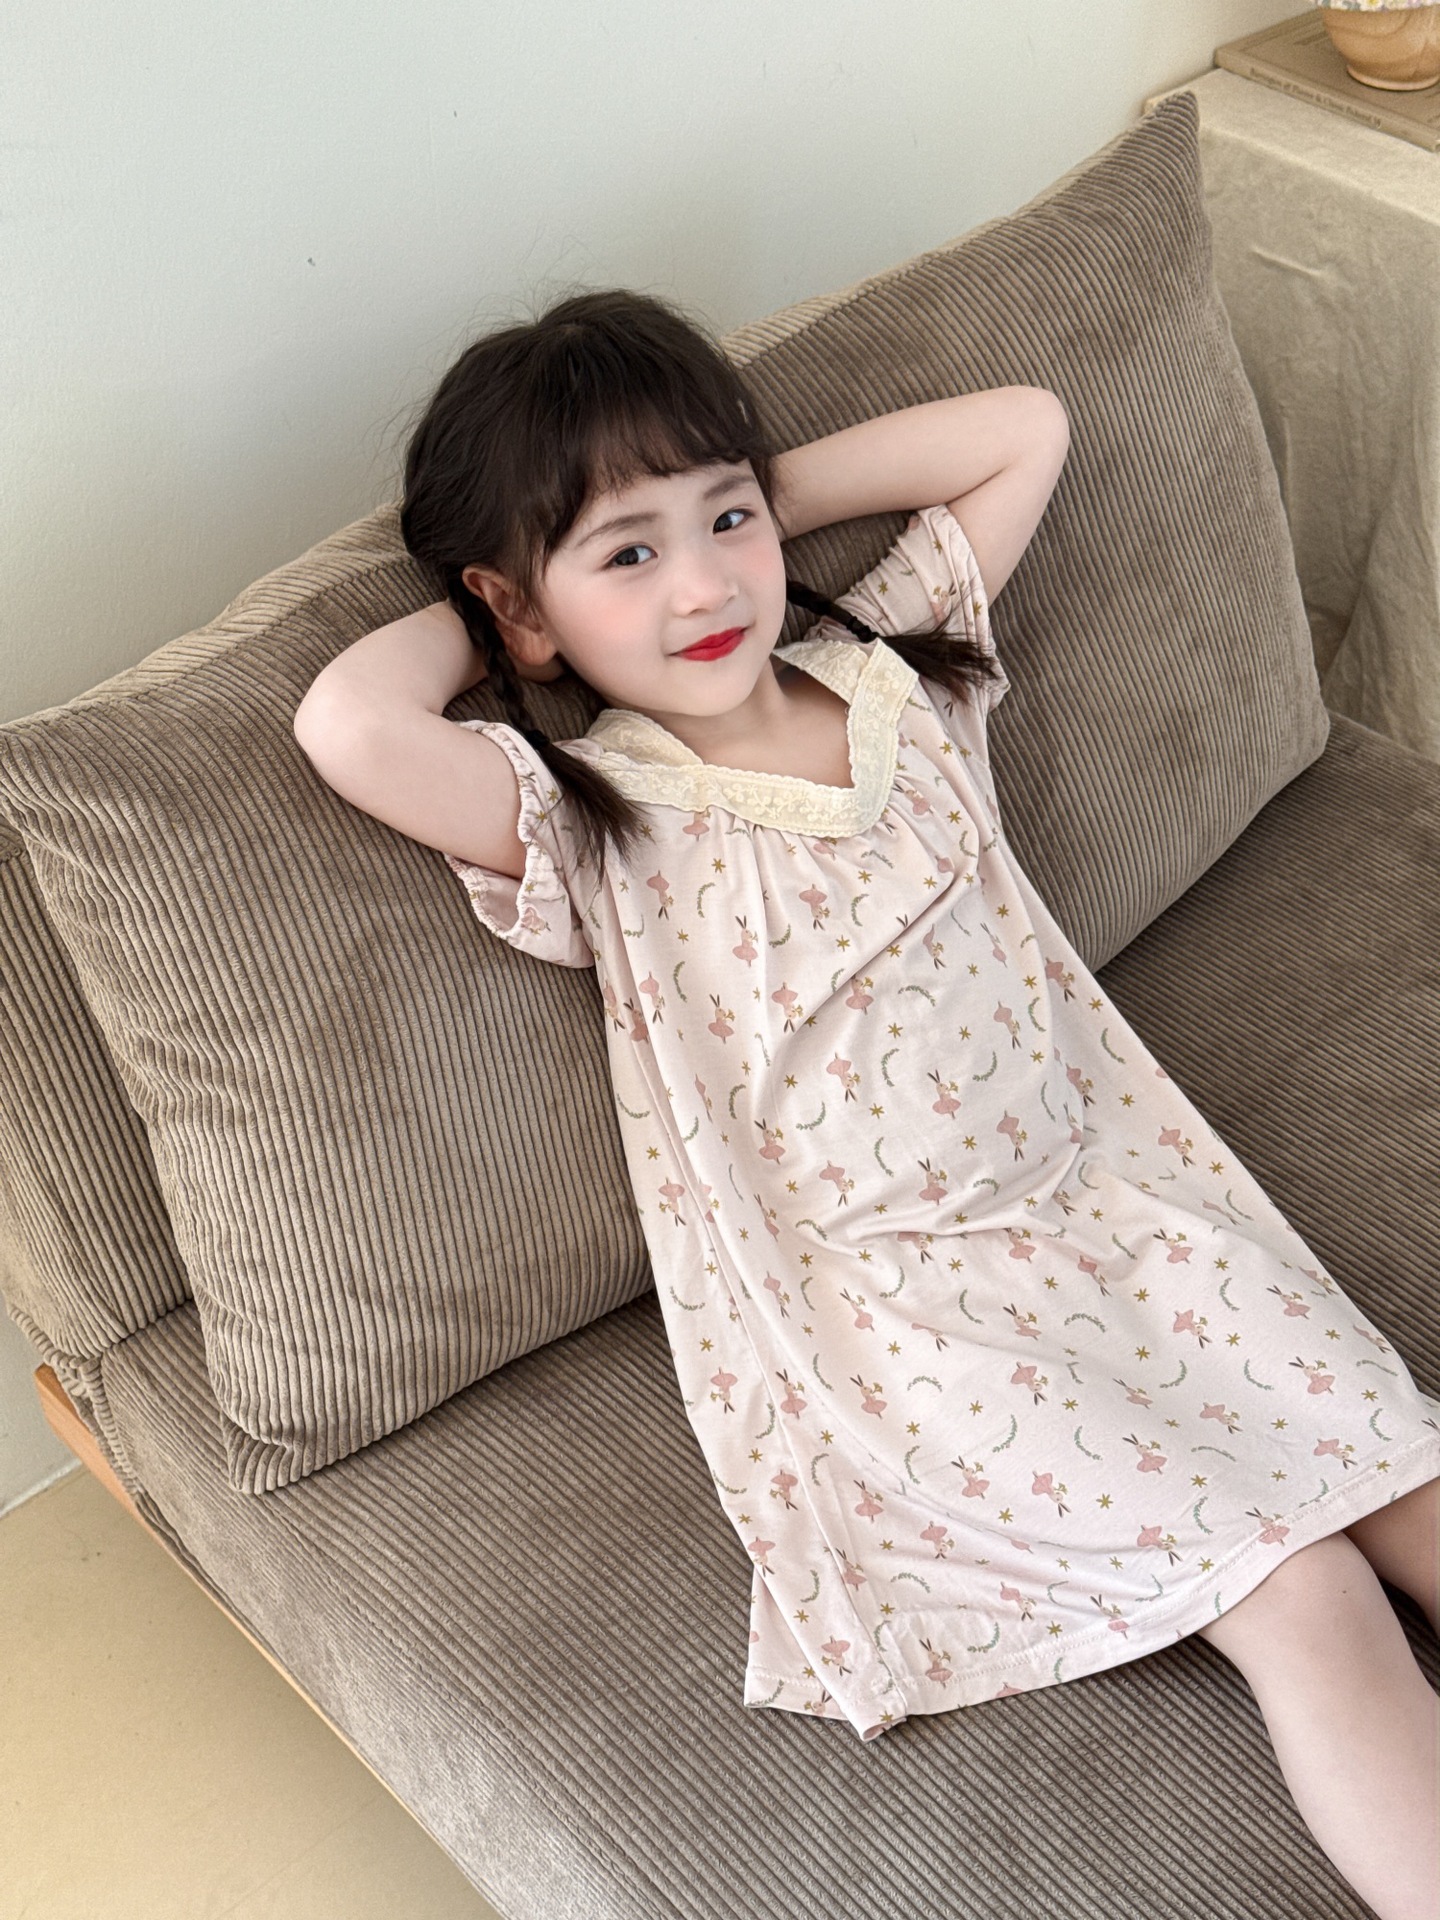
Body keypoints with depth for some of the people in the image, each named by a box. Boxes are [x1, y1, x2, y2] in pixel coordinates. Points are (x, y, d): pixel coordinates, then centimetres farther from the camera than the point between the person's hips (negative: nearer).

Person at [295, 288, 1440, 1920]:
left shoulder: (886, 665, 7)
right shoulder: (587, 827, -10)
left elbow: (1025, 427, 14)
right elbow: (349, 721, -28)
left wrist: (764, 493, 6)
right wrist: (476, 612, -6)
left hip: (1115, 1191, 6)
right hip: (914, 1314, -5)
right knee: (1304, 1602, -16)